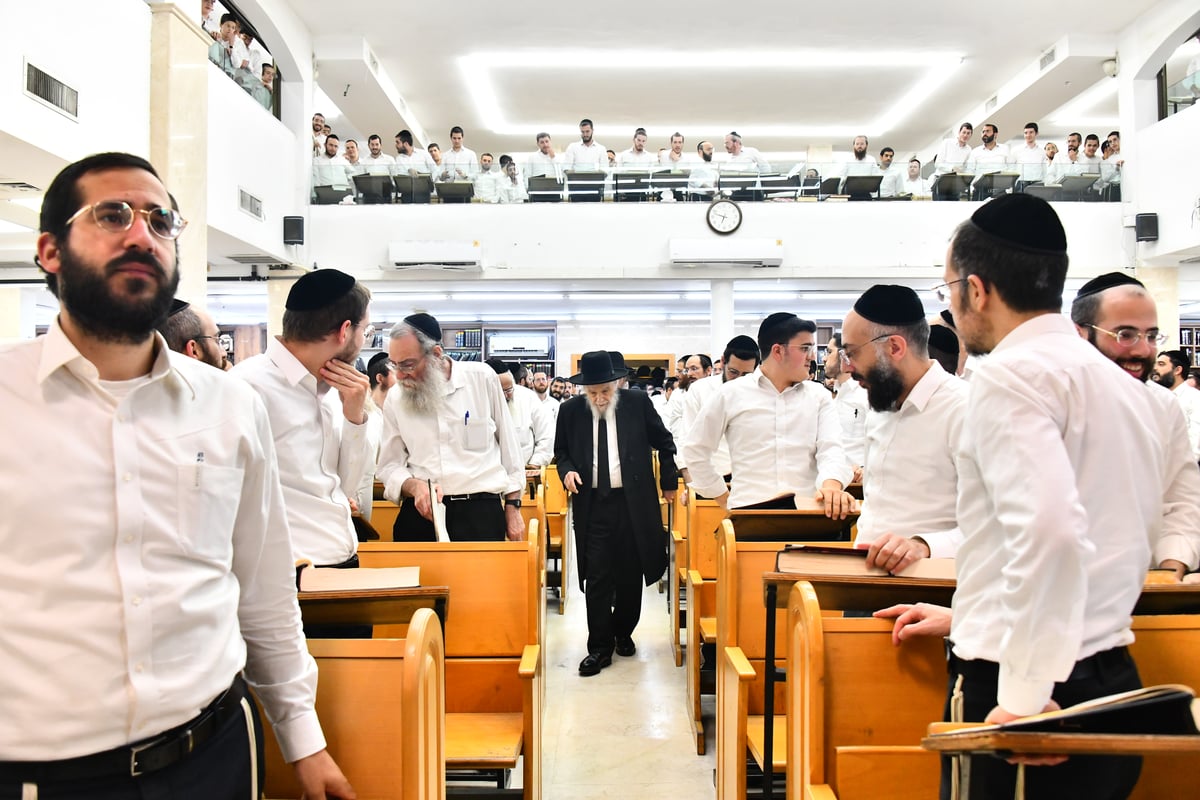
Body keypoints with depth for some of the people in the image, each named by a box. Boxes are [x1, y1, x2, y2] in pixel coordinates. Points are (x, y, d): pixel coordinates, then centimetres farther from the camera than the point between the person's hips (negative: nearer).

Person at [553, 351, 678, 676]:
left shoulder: (637, 402, -3)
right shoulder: (570, 410, 0)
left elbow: (664, 442, 9)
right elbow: (560, 450, 14)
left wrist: (668, 483, 12)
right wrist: (567, 470, -7)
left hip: (633, 502, 0)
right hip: (592, 505, 0)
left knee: (630, 575, 11)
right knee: (596, 577, 0)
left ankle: (623, 633, 32)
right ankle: (599, 647, 9)